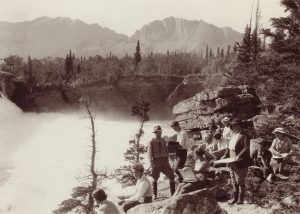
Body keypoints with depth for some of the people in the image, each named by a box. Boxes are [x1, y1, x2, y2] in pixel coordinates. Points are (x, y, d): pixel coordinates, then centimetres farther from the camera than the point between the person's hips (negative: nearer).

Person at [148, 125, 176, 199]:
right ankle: (155, 195, 21)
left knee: (171, 177, -3)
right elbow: (149, 153, -4)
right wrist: (151, 163, -12)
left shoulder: (163, 141, 12)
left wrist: (167, 161, 7)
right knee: (155, 179, 7)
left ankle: (173, 193, 8)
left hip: (164, 161, 3)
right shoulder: (151, 142, -1)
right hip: (156, 161, -3)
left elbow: (166, 151, 15)